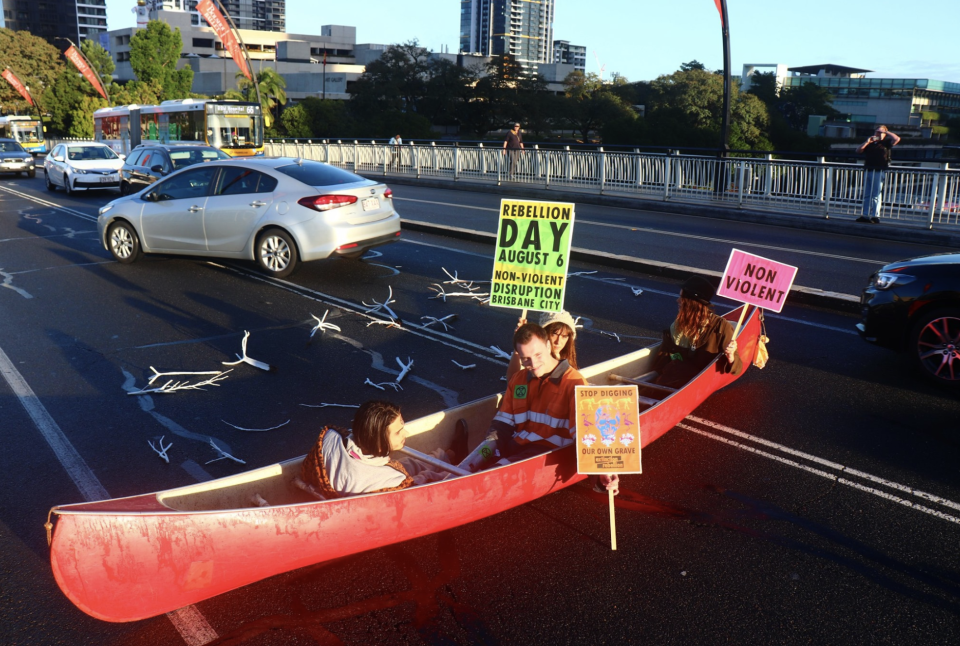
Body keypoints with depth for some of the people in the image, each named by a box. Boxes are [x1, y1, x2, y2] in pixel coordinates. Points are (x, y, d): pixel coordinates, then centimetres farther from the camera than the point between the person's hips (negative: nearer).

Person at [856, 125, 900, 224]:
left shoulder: (886, 142, 6)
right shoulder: (870, 144, 19)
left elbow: (897, 139, -10)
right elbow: (858, 150, 11)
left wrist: (886, 132, -3)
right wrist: (867, 142, 0)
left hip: (879, 171, -5)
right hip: (868, 171, 5)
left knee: (876, 195, -7)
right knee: (866, 195, 5)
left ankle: (875, 216, -7)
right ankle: (866, 215, 7)